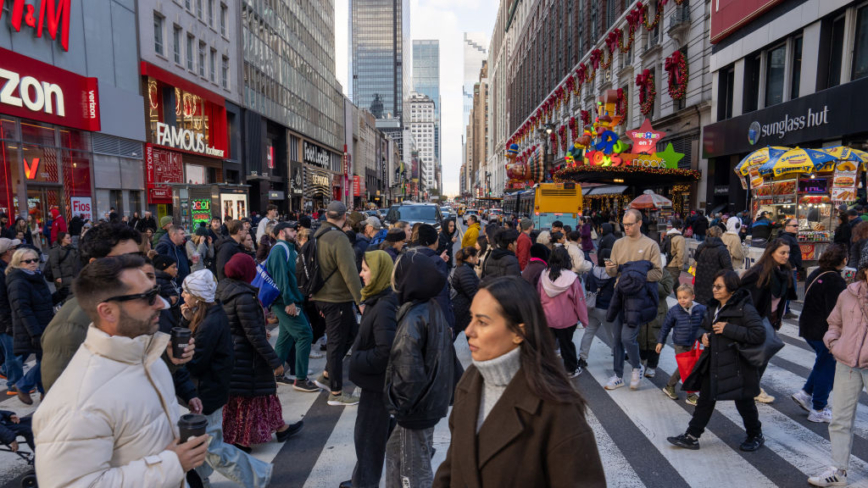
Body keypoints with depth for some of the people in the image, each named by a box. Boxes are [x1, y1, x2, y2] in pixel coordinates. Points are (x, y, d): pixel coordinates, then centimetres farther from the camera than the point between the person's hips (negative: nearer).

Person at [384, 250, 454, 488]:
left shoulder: (413, 319, -26)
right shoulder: (434, 309, 1)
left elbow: (409, 374, -31)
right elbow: (445, 357, 10)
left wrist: (397, 403, -14)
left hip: (416, 408, -9)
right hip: (432, 400, 9)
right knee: (394, 450, 26)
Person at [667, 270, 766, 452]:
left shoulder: (745, 309, -17)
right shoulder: (714, 307, 6)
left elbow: (759, 335, -25)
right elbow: (704, 325, 23)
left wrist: (728, 329, -25)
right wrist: (704, 335, 0)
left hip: (736, 366, -7)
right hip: (713, 363, 7)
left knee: (744, 402, 11)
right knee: (705, 399, 11)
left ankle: (756, 436, 36)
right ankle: (691, 436, 19)